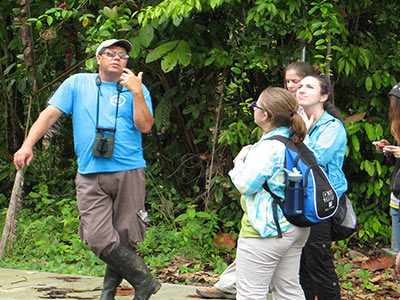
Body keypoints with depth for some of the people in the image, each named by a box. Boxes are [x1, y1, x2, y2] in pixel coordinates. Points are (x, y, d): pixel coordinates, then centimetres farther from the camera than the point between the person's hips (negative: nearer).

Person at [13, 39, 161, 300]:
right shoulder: (77, 84, 13)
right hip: (90, 175, 0)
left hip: (129, 172, 0)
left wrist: (137, 93, -11)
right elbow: (50, 113, 8)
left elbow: (145, 126, -2)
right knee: (99, 238, -12)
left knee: (125, 236, -2)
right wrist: (28, 145, -3)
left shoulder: (137, 89, 11)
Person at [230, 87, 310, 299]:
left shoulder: (269, 147, -20)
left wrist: (240, 161, -1)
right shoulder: (295, 142, 9)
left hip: (266, 230, -10)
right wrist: (250, 156, 14)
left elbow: (246, 185, -18)